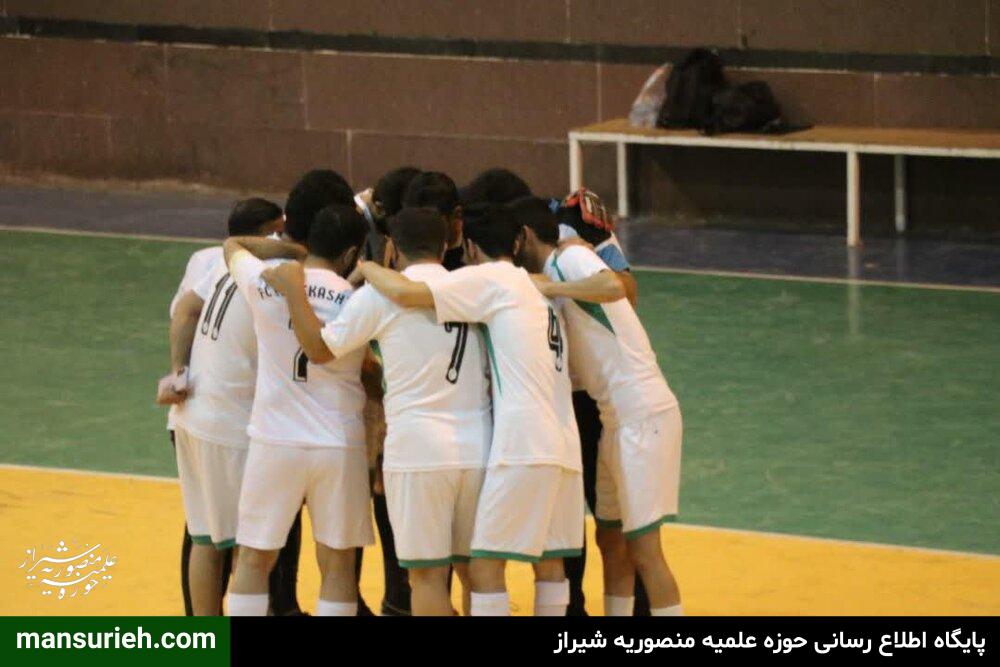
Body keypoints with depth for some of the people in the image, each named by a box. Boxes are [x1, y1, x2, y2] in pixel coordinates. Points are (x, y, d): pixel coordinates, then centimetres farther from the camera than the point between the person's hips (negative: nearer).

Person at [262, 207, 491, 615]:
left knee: (427, 576, -2)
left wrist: (293, 290, 10)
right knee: (474, 573, 13)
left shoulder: (382, 293, -2)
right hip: (478, 450, 4)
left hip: (418, 450, -4)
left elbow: (319, 349, 2)